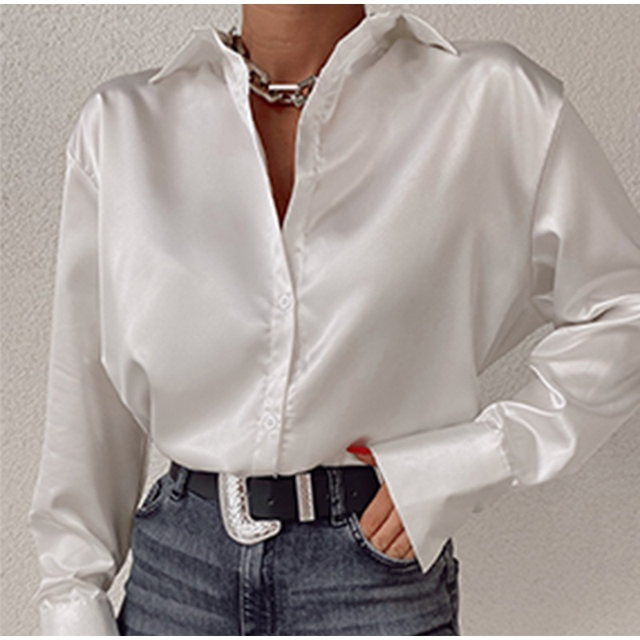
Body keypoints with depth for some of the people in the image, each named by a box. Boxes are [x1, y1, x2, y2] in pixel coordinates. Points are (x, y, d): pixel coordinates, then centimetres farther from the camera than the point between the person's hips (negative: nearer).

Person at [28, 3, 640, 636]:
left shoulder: (490, 101, -4)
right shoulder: (121, 121, 3)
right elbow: (87, 395, 7)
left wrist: (477, 458, -7)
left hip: (378, 567, -1)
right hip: (178, 567, 2)